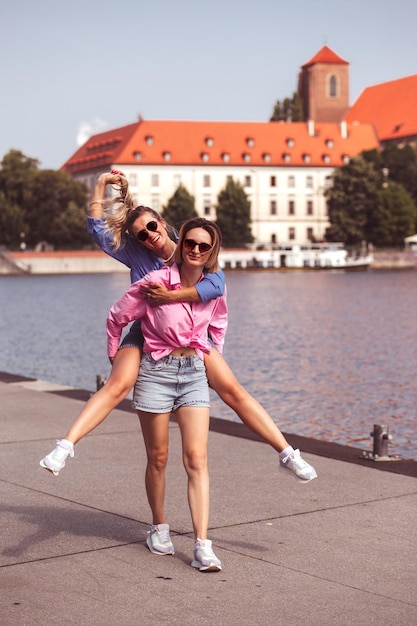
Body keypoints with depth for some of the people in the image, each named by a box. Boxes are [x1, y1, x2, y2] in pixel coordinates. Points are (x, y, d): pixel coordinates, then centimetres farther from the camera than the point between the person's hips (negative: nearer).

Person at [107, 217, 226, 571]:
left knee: (197, 459, -7)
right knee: (158, 459, 8)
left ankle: (202, 545, -9)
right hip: (156, 372, -2)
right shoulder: (156, 282, -12)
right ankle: (159, 527, 29)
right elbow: (117, 317, 0)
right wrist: (115, 358, 9)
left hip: (194, 373, 3)